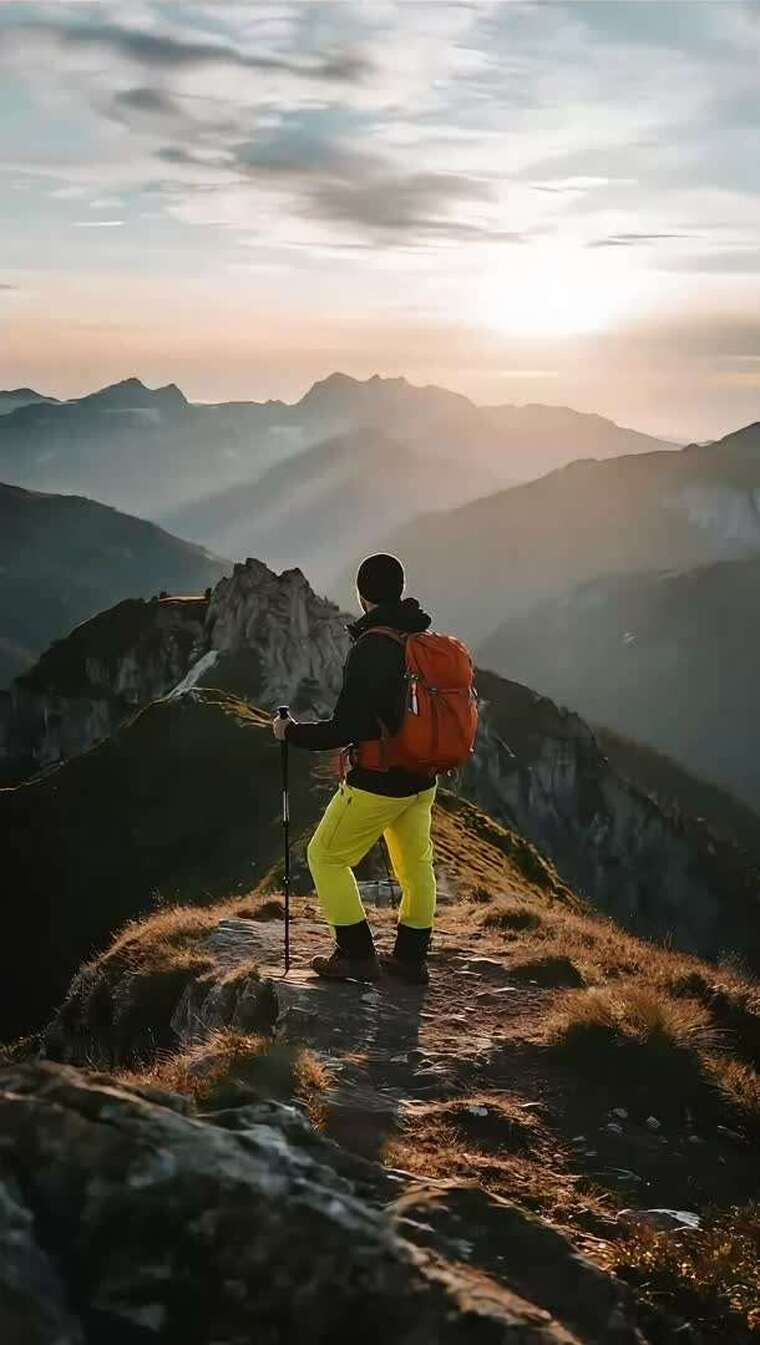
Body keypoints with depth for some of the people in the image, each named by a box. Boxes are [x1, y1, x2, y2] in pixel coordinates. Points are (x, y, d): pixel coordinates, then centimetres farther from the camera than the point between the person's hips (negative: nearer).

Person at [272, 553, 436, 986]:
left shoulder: (370, 650, -22)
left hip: (378, 782, -8)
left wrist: (293, 732, -10)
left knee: (326, 855, 8)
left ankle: (357, 954, 9)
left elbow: (346, 728, -23)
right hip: (422, 779, 8)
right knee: (416, 865, 19)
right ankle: (412, 958, 28)